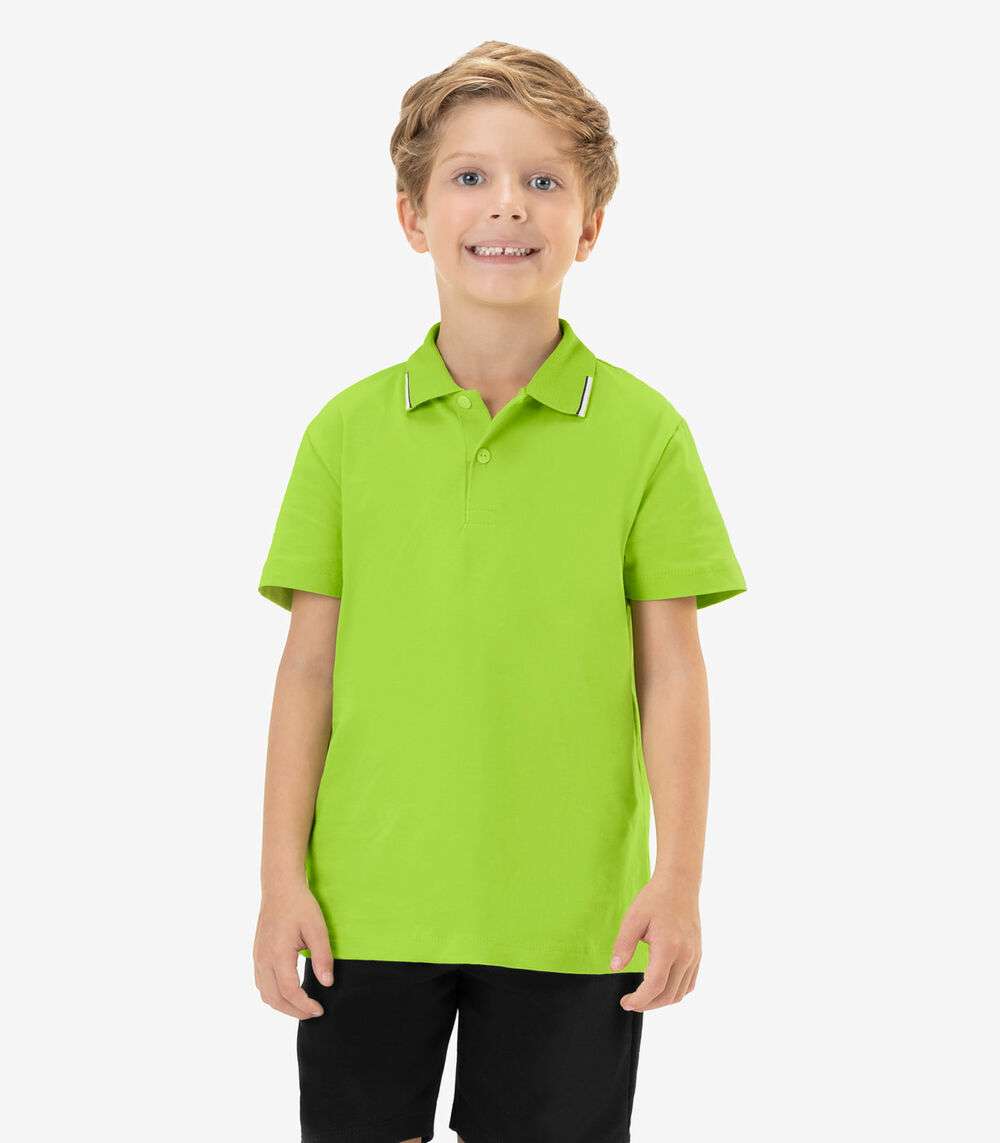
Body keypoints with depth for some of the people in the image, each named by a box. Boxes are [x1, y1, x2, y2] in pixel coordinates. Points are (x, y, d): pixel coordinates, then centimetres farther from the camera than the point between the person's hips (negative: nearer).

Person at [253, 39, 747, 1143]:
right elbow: (310, 662, 4)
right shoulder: (348, 430, 2)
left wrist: (678, 879, -5)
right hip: (367, 903, 1)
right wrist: (282, 876, 0)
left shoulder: (642, 431, -1)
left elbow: (671, 669, 0)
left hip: (568, 918, -1)